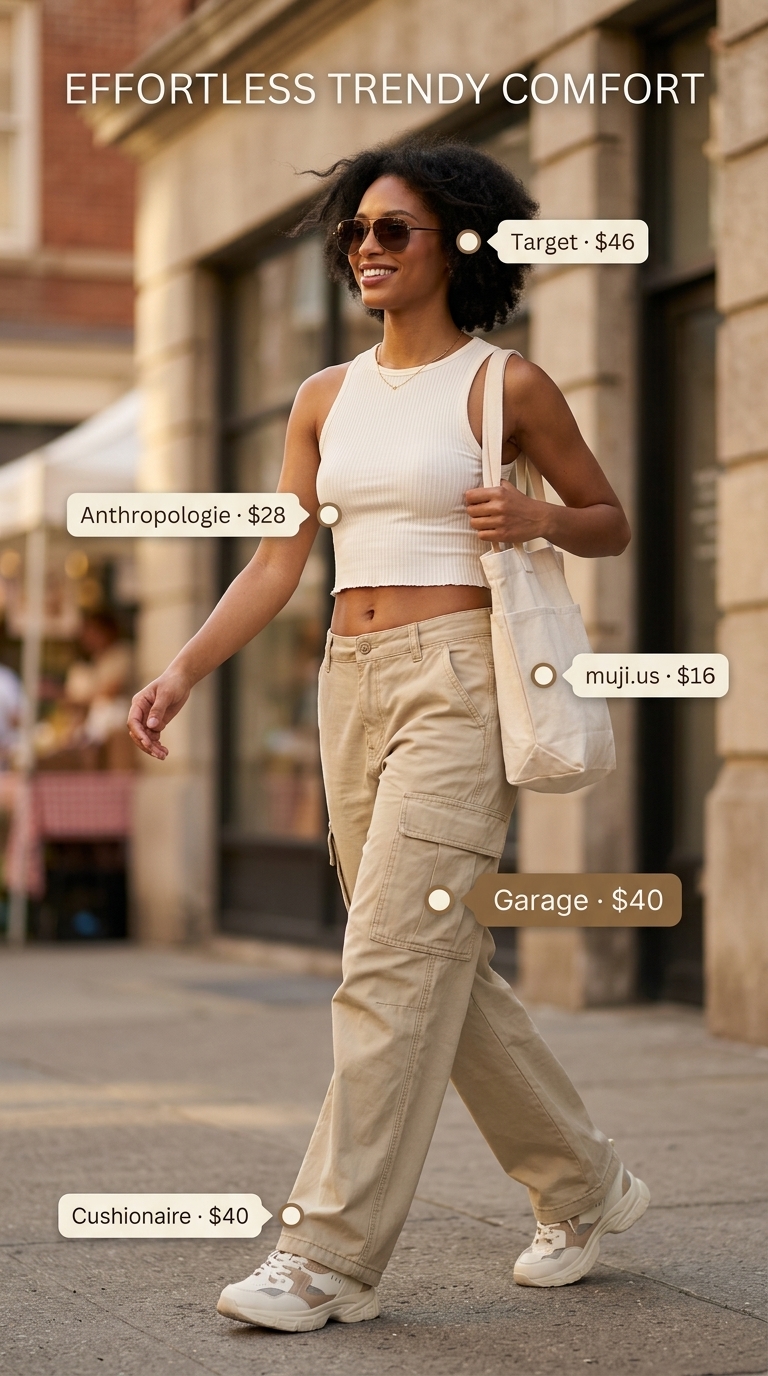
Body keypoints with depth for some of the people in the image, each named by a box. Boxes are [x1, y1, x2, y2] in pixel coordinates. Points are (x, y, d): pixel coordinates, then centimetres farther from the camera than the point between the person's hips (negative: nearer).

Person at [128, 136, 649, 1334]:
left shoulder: (505, 385, -1)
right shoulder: (326, 400, 13)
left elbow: (611, 522, 8)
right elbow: (279, 562, 10)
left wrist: (533, 519, -13)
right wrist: (182, 672, -2)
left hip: (459, 682, -6)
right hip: (354, 686, 7)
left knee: (392, 966, -12)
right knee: (441, 970, 10)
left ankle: (333, 1257, -7)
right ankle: (583, 1187, 27)